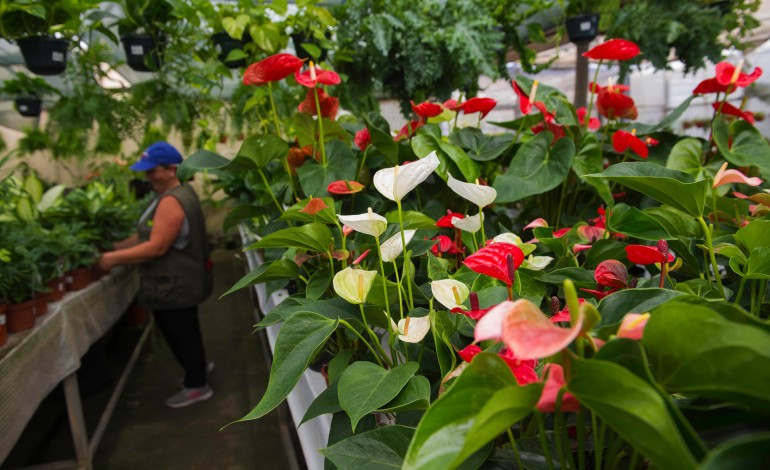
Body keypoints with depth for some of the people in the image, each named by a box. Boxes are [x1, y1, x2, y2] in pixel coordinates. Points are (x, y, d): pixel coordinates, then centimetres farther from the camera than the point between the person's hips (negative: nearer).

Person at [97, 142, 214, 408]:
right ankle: (196, 367, 43)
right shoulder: (178, 194, 10)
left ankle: (196, 386, 23)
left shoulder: (171, 201, -23)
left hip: (174, 286, -10)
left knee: (181, 333, 6)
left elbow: (156, 247, -27)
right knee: (180, 331, 24)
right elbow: (148, 235, 13)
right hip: (175, 284, 10)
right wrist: (116, 247, 6)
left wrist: (113, 258, -21)